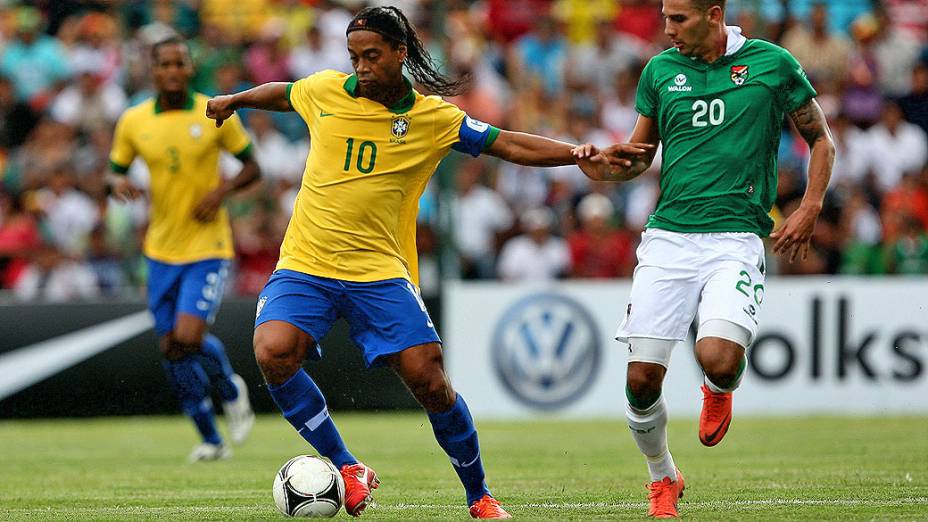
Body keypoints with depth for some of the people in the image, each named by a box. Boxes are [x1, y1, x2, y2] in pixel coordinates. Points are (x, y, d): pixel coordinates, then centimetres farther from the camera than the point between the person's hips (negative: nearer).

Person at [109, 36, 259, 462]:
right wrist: (119, 182, -12)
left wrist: (223, 190, -15)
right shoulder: (133, 122, 0)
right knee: (170, 347, 3)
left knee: (189, 337, -19)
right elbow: (116, 168, 12)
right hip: (161, 249, 4)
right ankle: (210, 439, 17)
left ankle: (231, 390, 13)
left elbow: (252, 166, 3)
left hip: (207, 247, -4)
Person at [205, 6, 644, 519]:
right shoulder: (325, 90, 2)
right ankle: (348, 470, -9)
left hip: (380, 271, -1)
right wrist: (232, 100, 38)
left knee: (429, 380, -11)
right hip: (305, 265, 1)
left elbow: (510, 144, -1)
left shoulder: (434, 117, -1)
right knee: (273, 353, -25)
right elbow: (280, 93, 24)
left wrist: (581, 155, -12)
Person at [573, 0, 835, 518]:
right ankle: (663, 478, 22)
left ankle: (719, 391, 14)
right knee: (642, 378, -5)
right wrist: (605, 168, -4)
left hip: (736, 237, -3)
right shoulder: (660, 70, 9)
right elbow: (640, 156, 18)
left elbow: (821, 140, 11)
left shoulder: (772, 63, 1)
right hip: (668, 237, 3)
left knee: (719, 360, -25)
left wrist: (809, 209, -1)